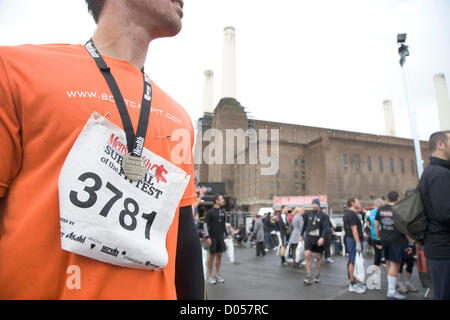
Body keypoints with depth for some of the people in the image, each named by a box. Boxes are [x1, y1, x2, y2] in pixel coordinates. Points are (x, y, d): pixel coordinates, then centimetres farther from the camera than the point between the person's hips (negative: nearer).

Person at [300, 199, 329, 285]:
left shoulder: (322, 215, -4)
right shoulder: (308, 213, 3)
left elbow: (325, 227, -9)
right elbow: (304, 225, 13)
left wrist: (322, 237, -22)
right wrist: (302, 235, 17)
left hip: (318, 239, -1)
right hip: (308, 237, 1)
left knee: (318, 257, 10)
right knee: (307, 255, -11)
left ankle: (317, 275, 29)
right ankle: (308, 276, -2)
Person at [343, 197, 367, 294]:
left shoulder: (348, 213, 17)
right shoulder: (352, 214, -16)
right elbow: (354, 229, -22)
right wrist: (358, 243, -23)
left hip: (349, 238, 11)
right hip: (354, 240, -11)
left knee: (352, 261, 15)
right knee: (353, 262, -7)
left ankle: (353, 282, 23)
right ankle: (353, 285, -3)